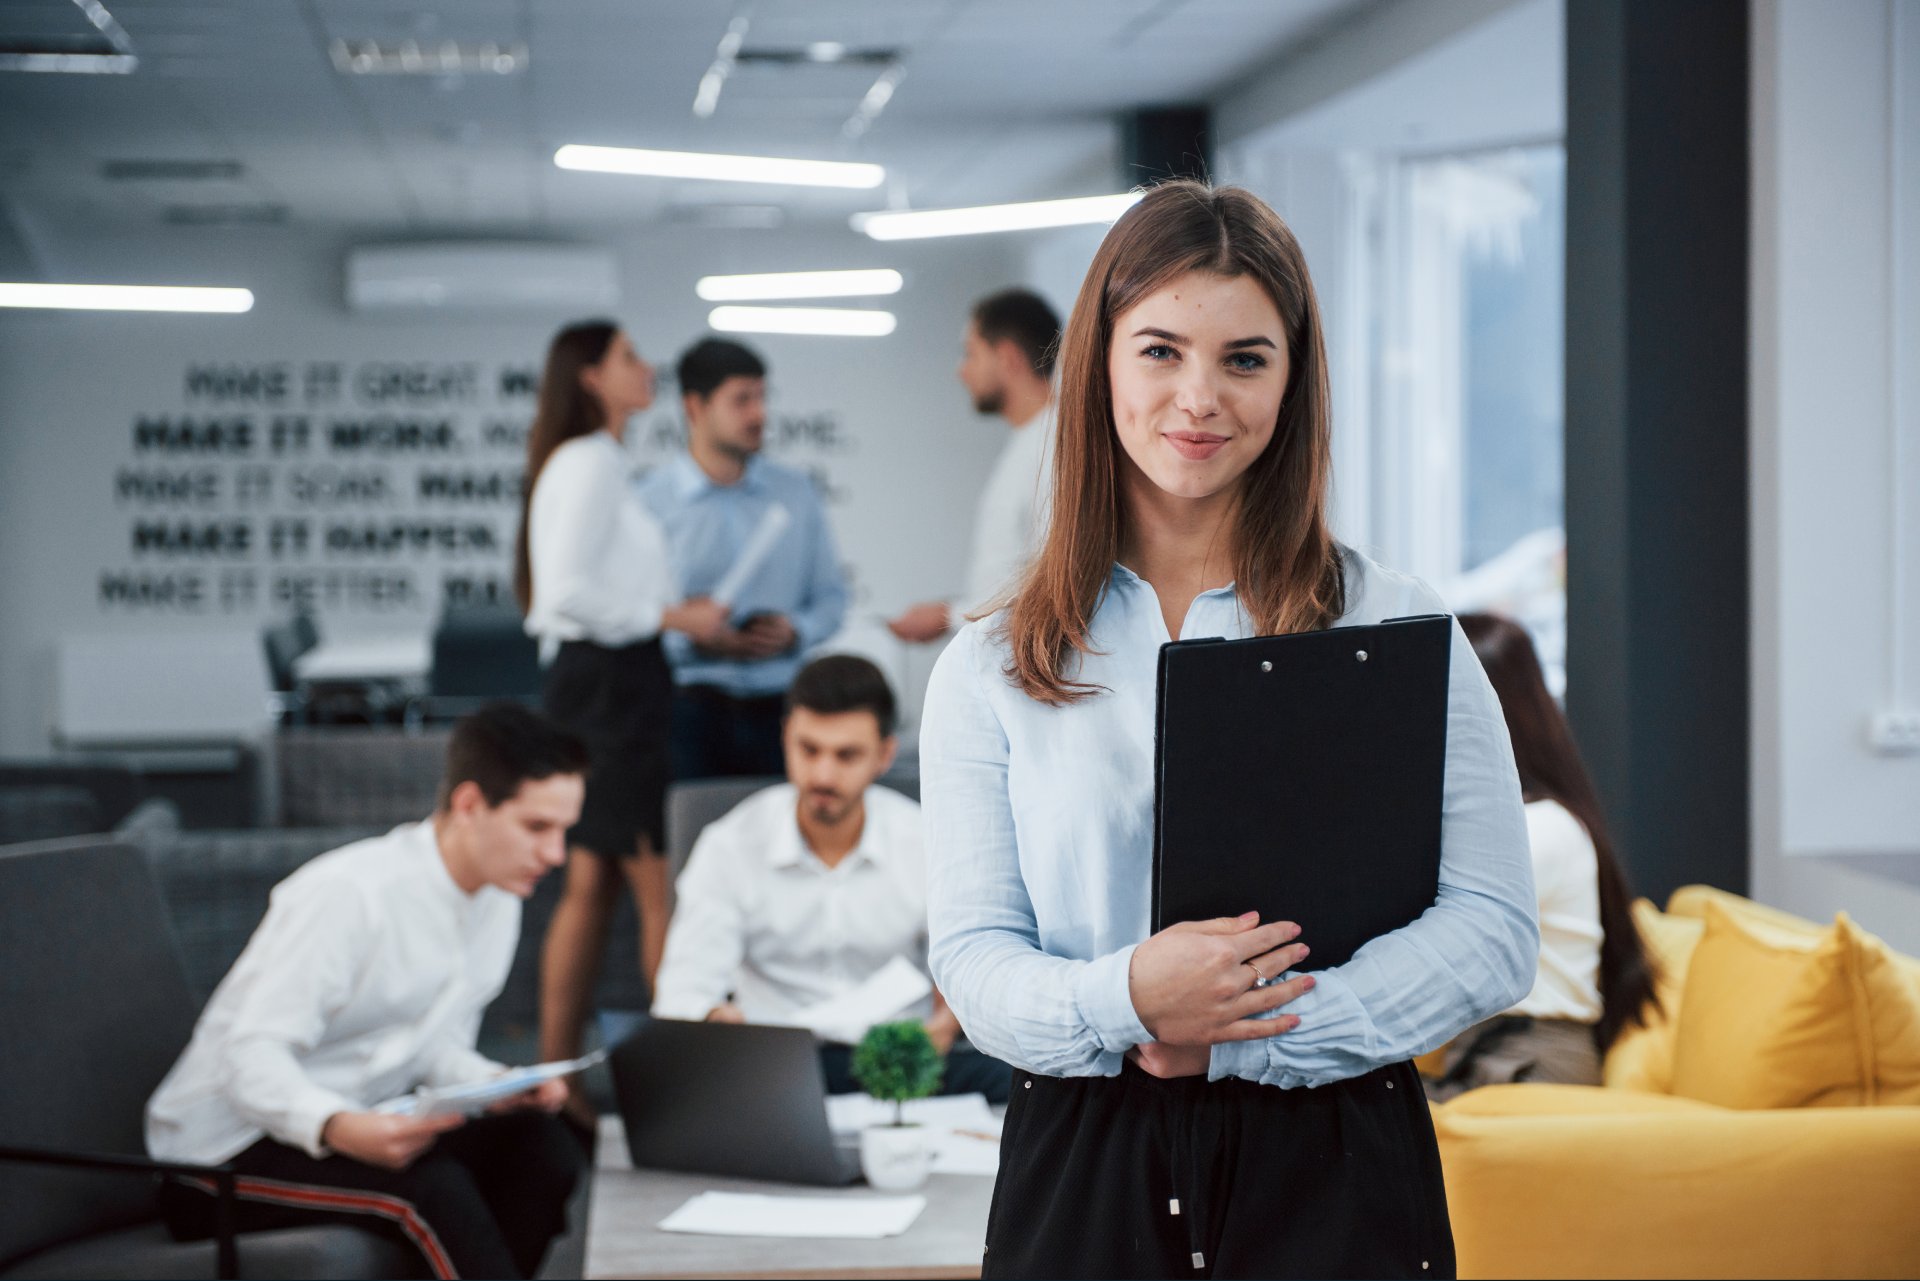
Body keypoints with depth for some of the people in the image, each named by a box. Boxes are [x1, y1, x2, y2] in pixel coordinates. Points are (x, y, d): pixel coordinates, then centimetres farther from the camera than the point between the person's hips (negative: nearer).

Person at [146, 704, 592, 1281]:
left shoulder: (496, 898, 5)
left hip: (356, 1127, 8)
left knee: (539, 1143, -15)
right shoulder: (346, 894, -22)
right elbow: (253, 1058, -27)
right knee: (429, 1185, -33)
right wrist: (336, 1127, -46)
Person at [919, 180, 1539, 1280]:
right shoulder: (989, 671, 6)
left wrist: (1238, 1039, -15)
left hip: (1337, 1179, -1)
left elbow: (1493, 930, -4)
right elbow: (973, 956, 1)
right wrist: (1124, 1001, -21)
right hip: (1082, 1175, 1)